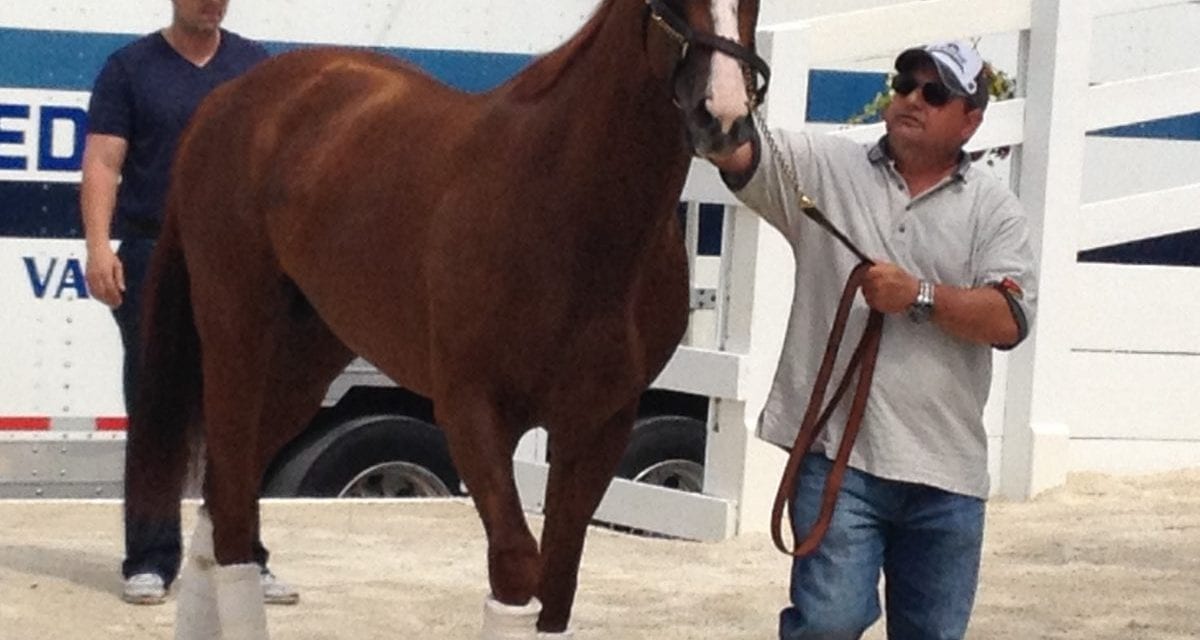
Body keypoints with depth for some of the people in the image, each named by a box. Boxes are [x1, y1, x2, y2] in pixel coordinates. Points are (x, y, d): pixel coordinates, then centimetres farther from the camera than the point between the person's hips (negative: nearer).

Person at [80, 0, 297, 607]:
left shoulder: (253, 64, 9)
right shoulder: (130, 67, 2)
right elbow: (103, 162, -4)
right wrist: (98, 247, -16)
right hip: (152, 261, -2)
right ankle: (150, 561, 6)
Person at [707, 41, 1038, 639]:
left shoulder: (994, 209, 7)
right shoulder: (824, 167, 5)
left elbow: (1009, 320, -4)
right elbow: (734, 150, -10)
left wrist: (919, 295, -16)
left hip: (945, 473, 2)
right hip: (837, 453, -2)